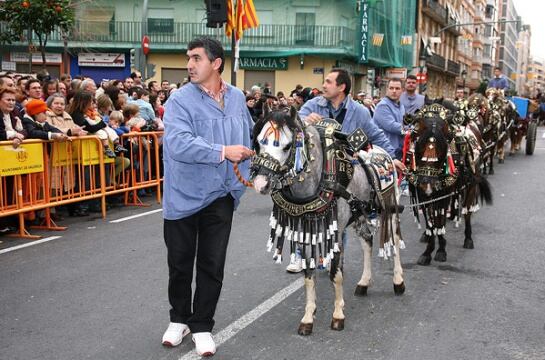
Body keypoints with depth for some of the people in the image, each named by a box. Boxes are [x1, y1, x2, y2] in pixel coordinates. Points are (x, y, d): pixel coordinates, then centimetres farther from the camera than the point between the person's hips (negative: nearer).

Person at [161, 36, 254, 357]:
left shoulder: (237, 97, 3)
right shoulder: (180, 99, -11)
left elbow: (249, 133, 22)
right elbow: (178, 144, -26)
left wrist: (243, 174, 16)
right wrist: (222, 152, -26)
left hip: (220, 196, 3)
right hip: (183, 195, -2)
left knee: (212, 266, 8)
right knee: (180, 263, 12)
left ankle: (202, 326, 25)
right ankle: (179, 319, 34)